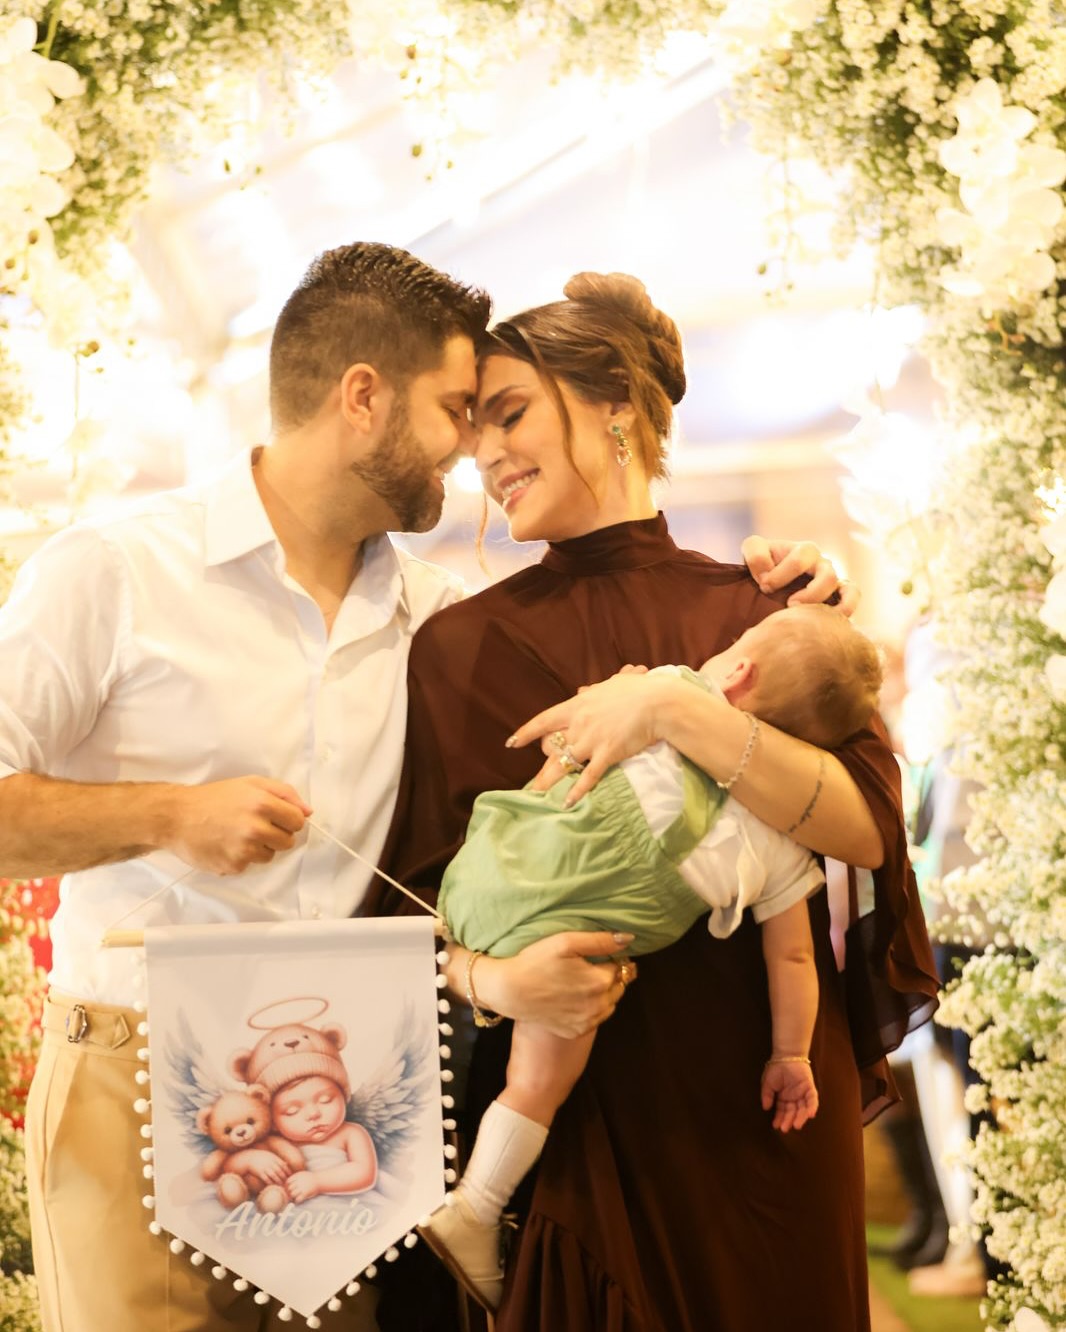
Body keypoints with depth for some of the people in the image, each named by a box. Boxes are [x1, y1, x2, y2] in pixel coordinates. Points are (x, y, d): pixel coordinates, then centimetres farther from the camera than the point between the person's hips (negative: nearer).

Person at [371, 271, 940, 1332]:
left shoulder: (760, 613, 2)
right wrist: (490, 981, -20)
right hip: (570, 1112, 0)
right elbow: (420, 901, 1)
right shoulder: (460, 649, 3)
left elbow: (868, 827, -11)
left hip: (759, 1100, 1)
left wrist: (676, 712, -21)